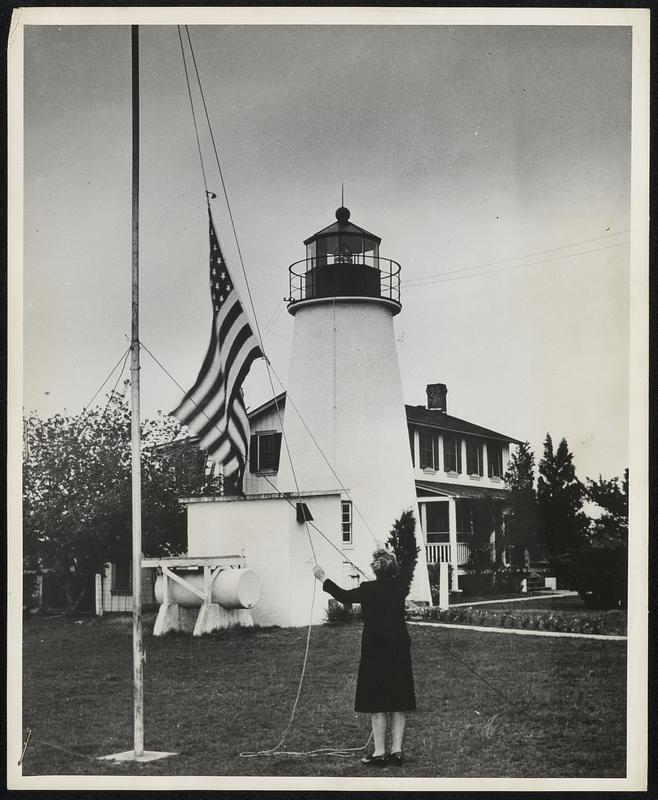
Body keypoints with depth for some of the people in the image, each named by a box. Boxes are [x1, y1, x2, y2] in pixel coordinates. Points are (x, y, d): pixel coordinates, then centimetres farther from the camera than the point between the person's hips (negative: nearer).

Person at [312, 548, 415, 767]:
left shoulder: (369, 589, -13)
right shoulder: (400, 587, 1)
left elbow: (344, 596, 0)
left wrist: (323, 578, 13)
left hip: (376, 651, -5)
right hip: (399, 651, 5)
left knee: (377, 704, 2)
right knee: (398, 704, 10)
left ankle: (379, 753, 4)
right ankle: (396, 751, 12)